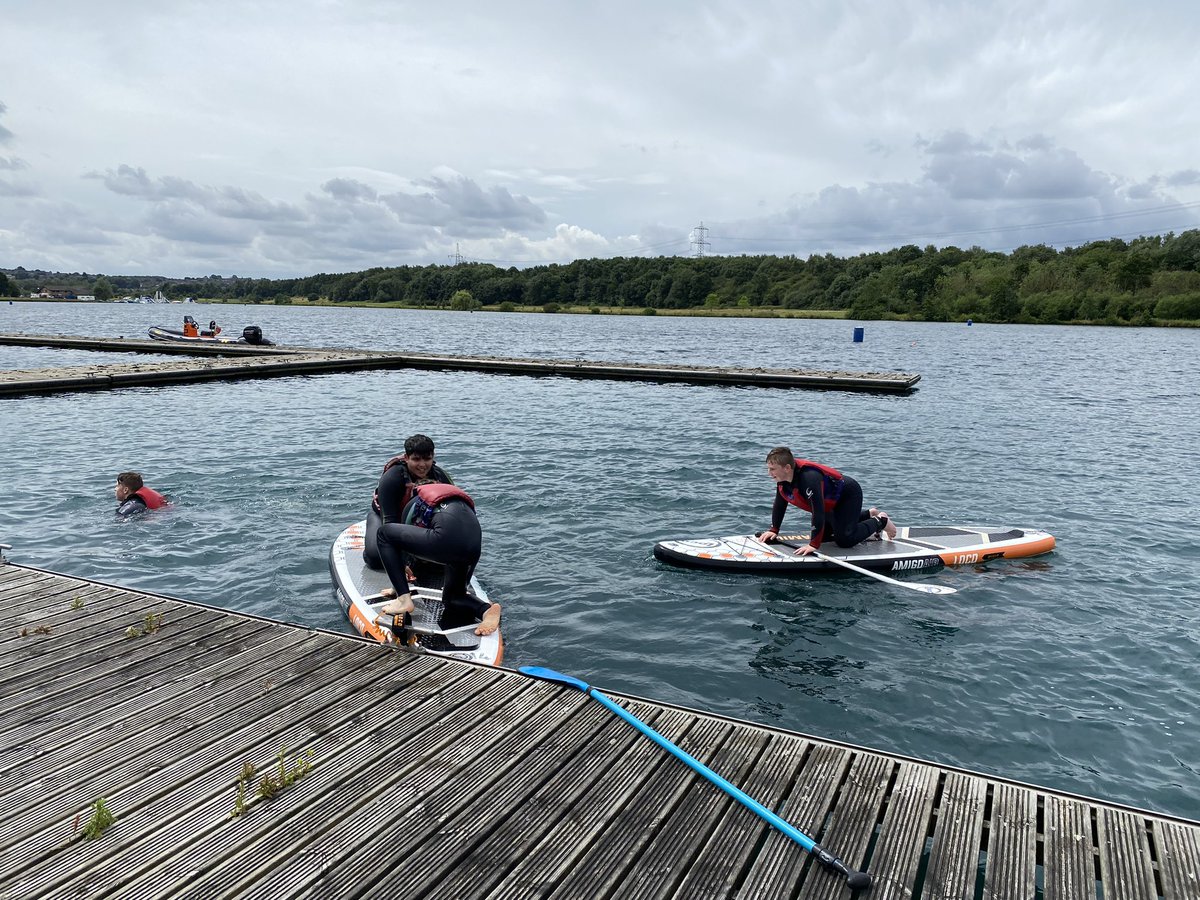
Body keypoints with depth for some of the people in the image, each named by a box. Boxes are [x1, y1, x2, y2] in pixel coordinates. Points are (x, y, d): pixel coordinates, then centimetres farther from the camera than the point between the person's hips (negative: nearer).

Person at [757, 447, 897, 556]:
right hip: (831, 502, 9)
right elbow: (780, 505, 1)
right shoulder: (782, 479, -14)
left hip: (848, 495, -9)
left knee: (844, 540, -18)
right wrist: (773, 530, -3)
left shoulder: (809, 477, -42)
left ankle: (880, 521, 8)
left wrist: (814, 545, -41)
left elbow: (818, 511, -43)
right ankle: (869, 515, 33)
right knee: (822, 534, 20)